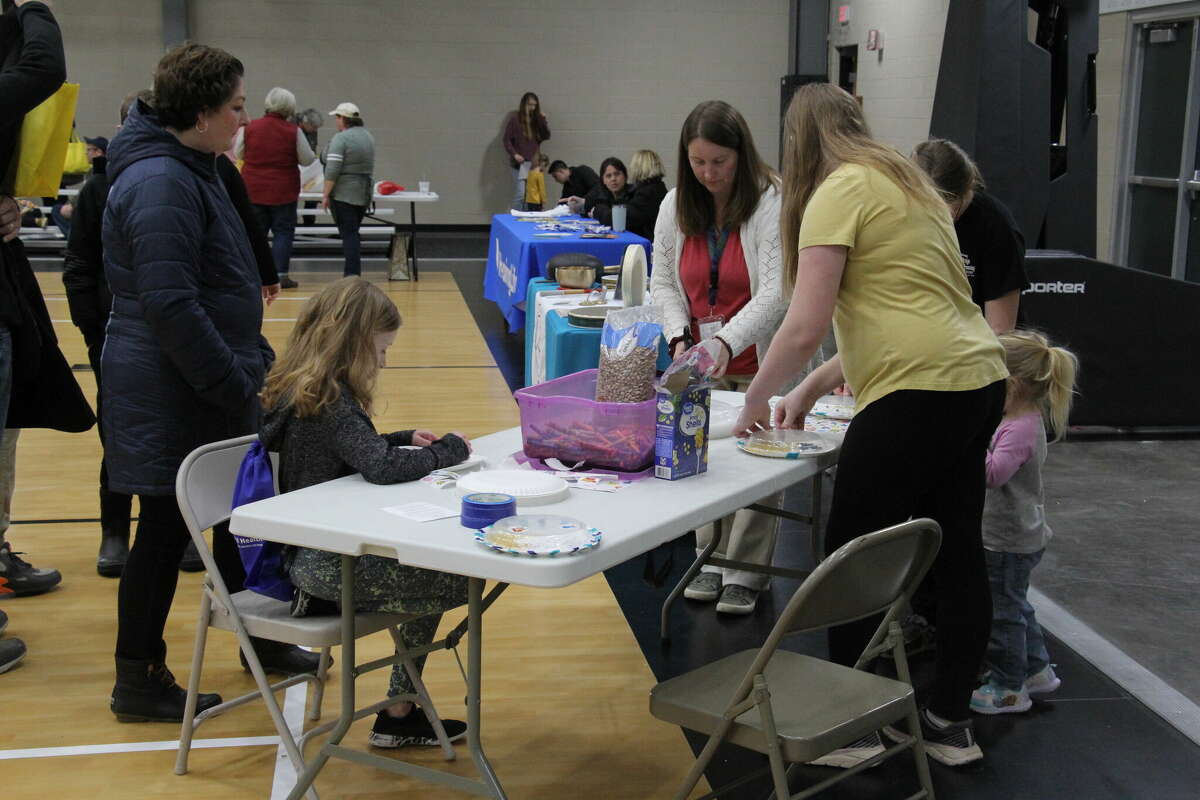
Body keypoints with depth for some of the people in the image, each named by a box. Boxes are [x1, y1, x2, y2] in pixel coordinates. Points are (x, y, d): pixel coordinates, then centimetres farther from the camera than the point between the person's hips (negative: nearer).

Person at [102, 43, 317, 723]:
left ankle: (258, 637, 35)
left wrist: (257, 361, 17)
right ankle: (139, 682, 15)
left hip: (211, 389, 10)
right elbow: (169, 306, -26)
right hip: (169, 399, -10)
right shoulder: (160, 183, -20)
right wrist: (238, 386, -22)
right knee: (166, 531, 1)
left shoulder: (192, 171, 13)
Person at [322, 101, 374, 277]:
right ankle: (353, 273, 16)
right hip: (365, 192, 7)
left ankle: (352, 274, -9)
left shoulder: (341, 138, -14)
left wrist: (326, 195, -14)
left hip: (344, 194, -7)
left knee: (348, 234, -6)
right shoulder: (367, 135, 11)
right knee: (353, 233, 15)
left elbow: (332, 171, -19)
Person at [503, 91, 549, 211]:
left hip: (534, 163, 5)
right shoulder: (515, 118, -3)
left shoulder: (536, 119, 11)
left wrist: (543, 120, -5)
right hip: (520, 163, -5)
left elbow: (546, 136, 7)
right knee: (520, 194, -11)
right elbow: (507, 140, -3)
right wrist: (514, 154, -16)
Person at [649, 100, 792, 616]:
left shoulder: (773, 202, -16)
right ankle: (712, 560, 23)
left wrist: (726, 341, -31)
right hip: (701, 359, 5)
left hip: (760, 360, -5)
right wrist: (680, 337, -7)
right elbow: (663, 281, 9)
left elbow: (776, 290, -21)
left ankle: (746, 573, 8)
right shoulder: (676, 205, 1)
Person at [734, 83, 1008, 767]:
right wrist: (814, 387, 21)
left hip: (919, 392, -9)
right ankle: (951, 722, 25)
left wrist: (756, 399, 3)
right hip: (980, 377, 9)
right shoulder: (908, 183, 20)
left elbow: (805, 328, -13)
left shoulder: (838, 191, -6)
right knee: (957, 553, 14)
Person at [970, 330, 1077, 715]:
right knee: (1013, 605, 23)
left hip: (1009, 542, -10)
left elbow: (993, 473, -34)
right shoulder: (1023, 419, 6)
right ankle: (1036, 670, 35)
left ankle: (1009, 688, 13)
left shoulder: (1019, 429, -25)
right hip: (1017, 536, 10)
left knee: (1001, 610, 2)